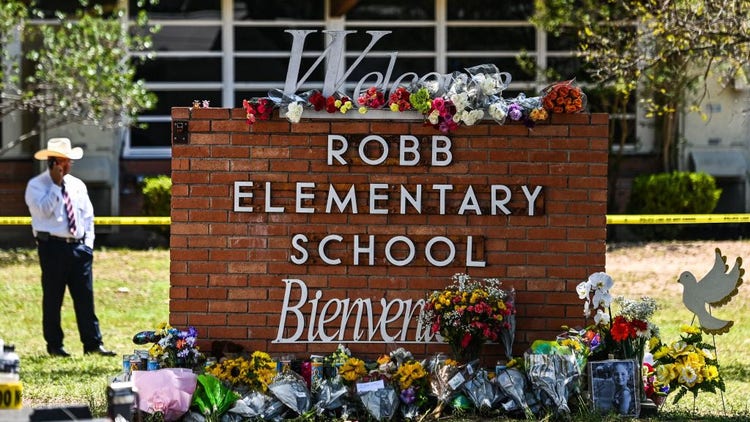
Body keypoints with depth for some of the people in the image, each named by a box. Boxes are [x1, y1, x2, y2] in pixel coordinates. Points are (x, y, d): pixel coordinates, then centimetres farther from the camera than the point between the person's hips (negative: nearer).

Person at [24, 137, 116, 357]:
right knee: (52, 298, 0)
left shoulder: (77, 185, 14)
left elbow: (88, 215, 16)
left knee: (85, 297, 1)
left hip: (79, 247, 4)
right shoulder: (36, 185, -2)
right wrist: (56, 184, -16)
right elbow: (43, 210, -17)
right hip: (52, 246, -4)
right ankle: (54, 345, 8)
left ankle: (93, 344, 2)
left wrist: (88, 243, 6)